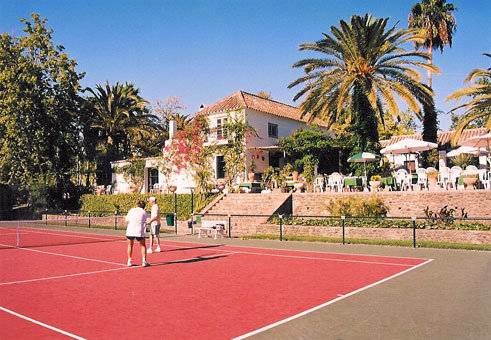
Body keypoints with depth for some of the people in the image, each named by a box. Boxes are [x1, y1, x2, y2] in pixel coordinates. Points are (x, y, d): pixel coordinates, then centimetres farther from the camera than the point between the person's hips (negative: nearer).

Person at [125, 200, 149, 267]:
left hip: (130, 231, 2)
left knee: (130, 245, 22)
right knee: (143, 246, 16)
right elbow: (146, 222, 4)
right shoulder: (144, 212, 8)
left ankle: (129, 261, 19)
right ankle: (144, 261, 7)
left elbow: (127, 219, 15)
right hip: (139, 232, -1)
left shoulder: (131, 210, 12)